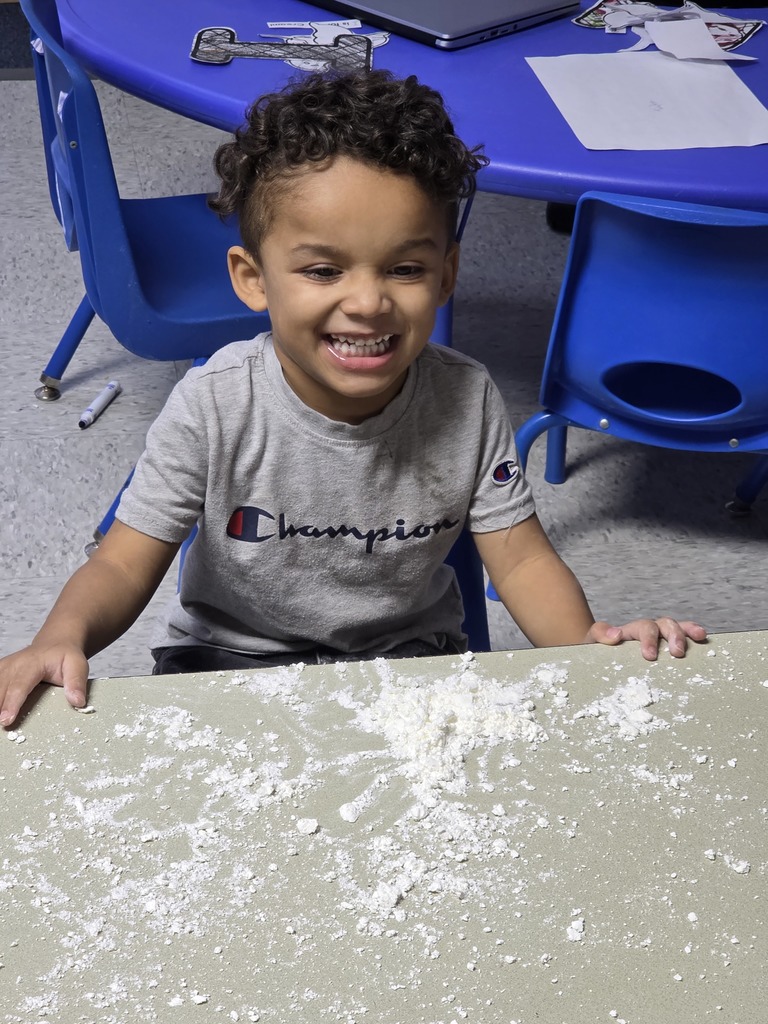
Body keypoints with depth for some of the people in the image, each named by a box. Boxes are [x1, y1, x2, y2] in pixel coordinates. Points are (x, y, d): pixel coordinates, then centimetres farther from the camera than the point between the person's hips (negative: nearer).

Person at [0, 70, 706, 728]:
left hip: (410, 655, 1)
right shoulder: (214, 407, -21)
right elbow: (125, 566, -15)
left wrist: (587, 642, -30)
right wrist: (62, 638, -38)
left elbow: (521, 557, -9)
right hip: (227, 660, -1)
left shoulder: (467, 402, -16)